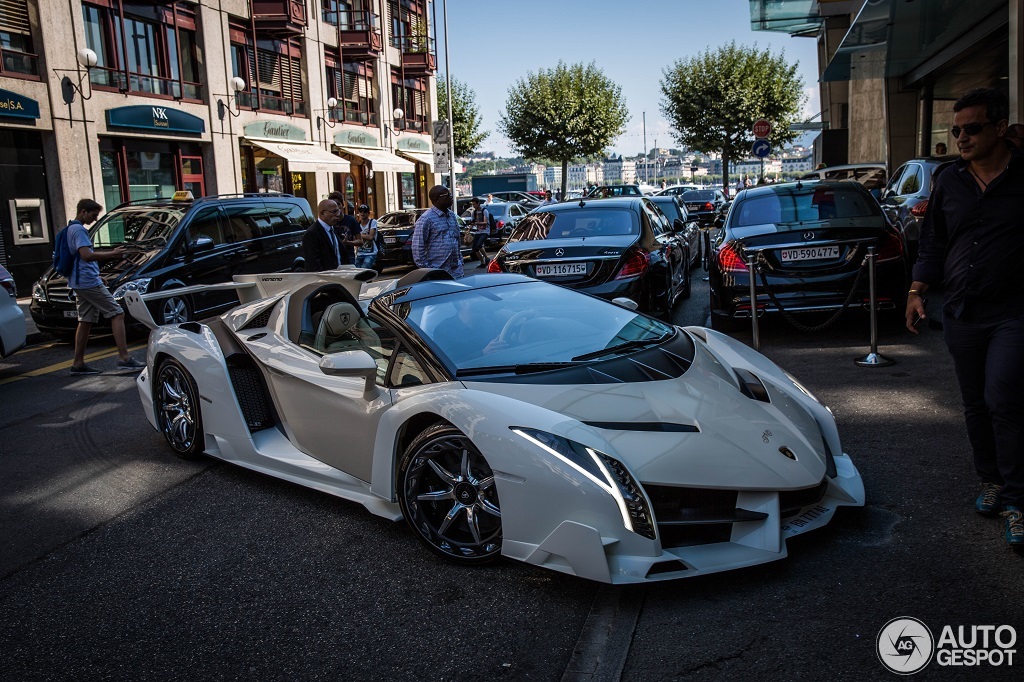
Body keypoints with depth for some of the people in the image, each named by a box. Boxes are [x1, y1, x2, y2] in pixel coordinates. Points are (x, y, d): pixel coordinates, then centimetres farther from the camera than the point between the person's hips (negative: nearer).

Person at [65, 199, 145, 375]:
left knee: (86, 321, 12)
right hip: (89, 281, -11)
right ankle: (124, 357, -17)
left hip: (78, 283, 11)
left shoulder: (71, 229, 21)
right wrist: (112, 254, -15)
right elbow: (87, 255, -23)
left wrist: (109, 255, 16)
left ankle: (78, 363, 14)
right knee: (117, 313, -10)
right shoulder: (79, 230, -12)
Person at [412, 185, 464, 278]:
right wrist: (425, 270, -13)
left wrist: (460, 261, 17)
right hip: (437, 272, -7)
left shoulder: (452, 216, 14)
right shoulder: (426, 219, -9)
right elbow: (418, 247, -12)